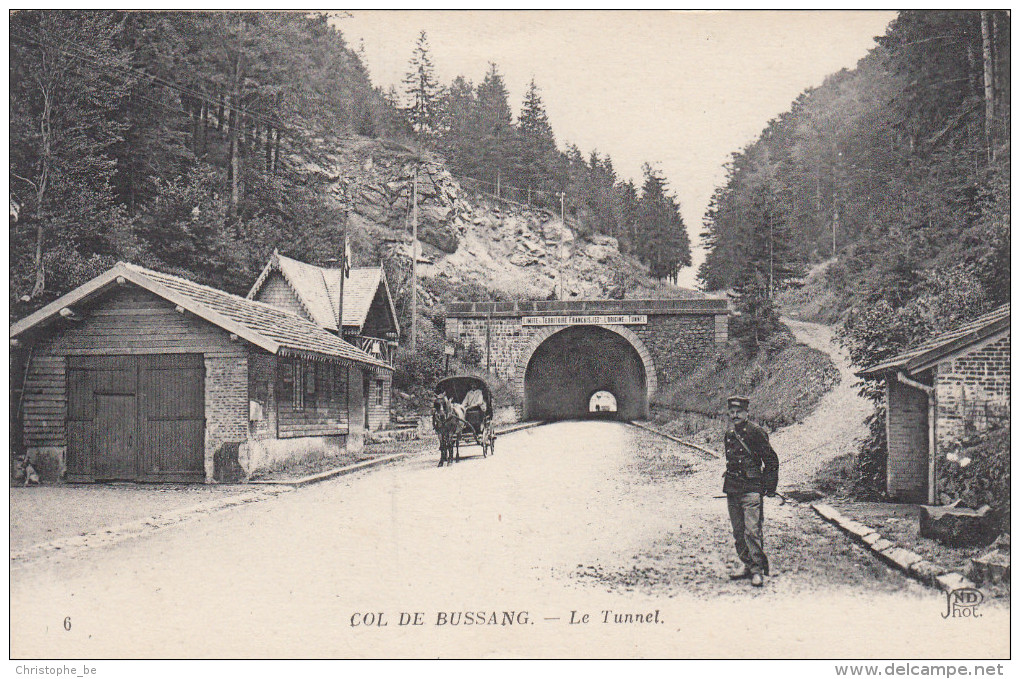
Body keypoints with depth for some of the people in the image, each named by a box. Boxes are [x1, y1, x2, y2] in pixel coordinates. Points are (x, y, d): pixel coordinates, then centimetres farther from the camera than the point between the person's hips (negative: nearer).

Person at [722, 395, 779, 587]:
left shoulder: (755, 432, -7)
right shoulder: (729, 435, 14)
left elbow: (772, 460, -5)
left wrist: (769, 488, -6)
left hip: (751, 490, -7)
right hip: (732, 491, 7)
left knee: (752, 531, -11)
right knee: (738, 532, 11)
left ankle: (758, 570, -5)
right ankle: (747, 566, 21)